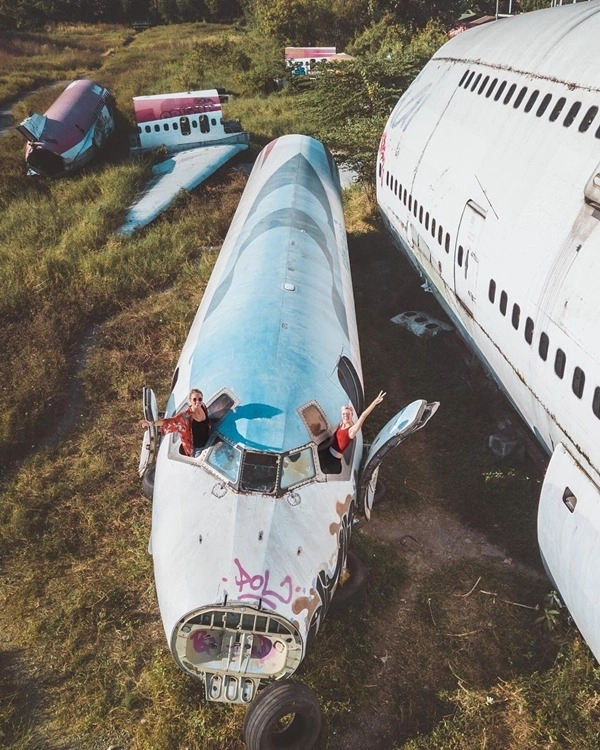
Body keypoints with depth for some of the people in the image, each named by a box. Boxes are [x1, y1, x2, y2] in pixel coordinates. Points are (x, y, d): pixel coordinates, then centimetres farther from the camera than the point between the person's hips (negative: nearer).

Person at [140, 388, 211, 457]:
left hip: (207, 444, 5)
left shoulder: (204, 408, -9)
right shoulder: (186, 416, -24)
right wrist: (152, 423, -45)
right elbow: (170, 421, -34)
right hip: (196, 449, -5)